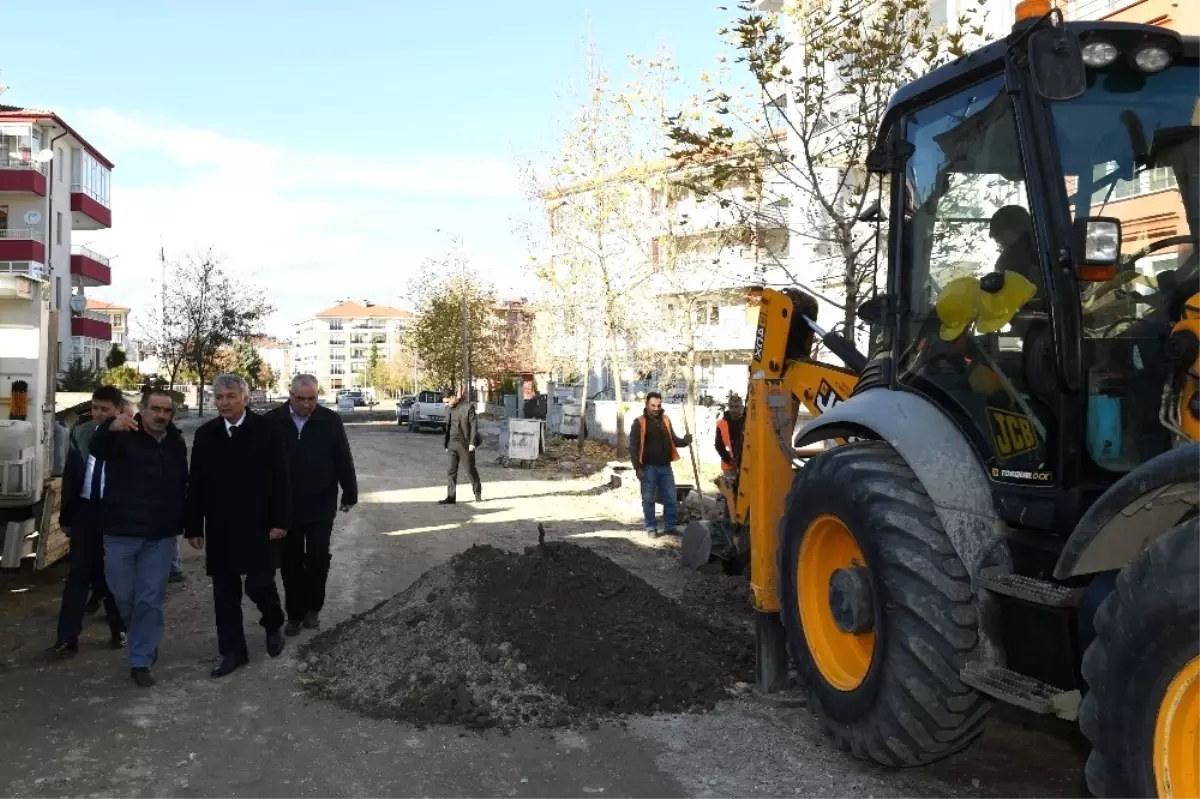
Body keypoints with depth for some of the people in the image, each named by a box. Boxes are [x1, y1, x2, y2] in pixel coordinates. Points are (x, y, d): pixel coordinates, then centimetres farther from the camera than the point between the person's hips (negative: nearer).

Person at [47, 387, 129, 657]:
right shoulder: (81, 432, 5)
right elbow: (70, 476, 8)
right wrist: (66, 516, 7)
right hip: (86, 510, 3)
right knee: (79, 574, 3)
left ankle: (118, 629, 24)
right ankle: (67, 637, 5)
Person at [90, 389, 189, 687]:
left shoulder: (177, 444, 7)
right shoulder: (123, 436, -6)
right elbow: (97, 449, -29)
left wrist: (183, 524, 8)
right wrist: (110, 427, -51)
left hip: (161, 535, 2)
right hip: (122, 531, -2)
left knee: (151, 600, 3)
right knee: (123, 595, 7)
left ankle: (141, 661, 12)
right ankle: (144, 639, 36)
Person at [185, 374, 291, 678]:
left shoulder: (266, 430, -5)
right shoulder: (205, 434, 4)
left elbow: (279, 479, -6)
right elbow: (196, 483, 5)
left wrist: (280, 520, -11)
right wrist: (194, 527, 1)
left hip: (259, 525, -3)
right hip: (220, 528, 3)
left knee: (259, 584, 0)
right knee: (225, 591, 7)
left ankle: (273, 626, 30)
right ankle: (232, 651, 19)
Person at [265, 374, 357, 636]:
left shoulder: (330, 420, -6)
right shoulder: (273, 420, -5)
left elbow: (343, 460, 0)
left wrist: (349, 493, 3)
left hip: (321, 505, 0)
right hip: (285, 506, 1)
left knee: (318, 559, 6)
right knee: (291, 562, 9)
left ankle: (313, 608, 24)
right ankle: (294, 613, 21)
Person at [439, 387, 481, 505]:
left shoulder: (468, 407, -8)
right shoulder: (450, 409, 12)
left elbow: (474, 426, -9)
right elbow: (448, 428, 17)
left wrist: (472, 443, -14)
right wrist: (447, 444, 14)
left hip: (465, 444, -6)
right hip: (452, 444, 6)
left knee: (471, 470, 5)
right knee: (451, 471, 2)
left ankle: (478, 492, 23)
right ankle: (451, 497, 3)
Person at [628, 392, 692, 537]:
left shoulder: (665, 420, 10)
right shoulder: (639, 422, -7)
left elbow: (673, 440, 17)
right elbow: (633, 447, -9)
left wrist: (685, 441, -4)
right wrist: (638, 467, -15)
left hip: (665, 466, 5)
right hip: (649, 467, -5)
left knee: (671, 499, 8)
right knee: (649, 499, 4)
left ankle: (670, 527, 18)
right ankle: (651, 528, 15)